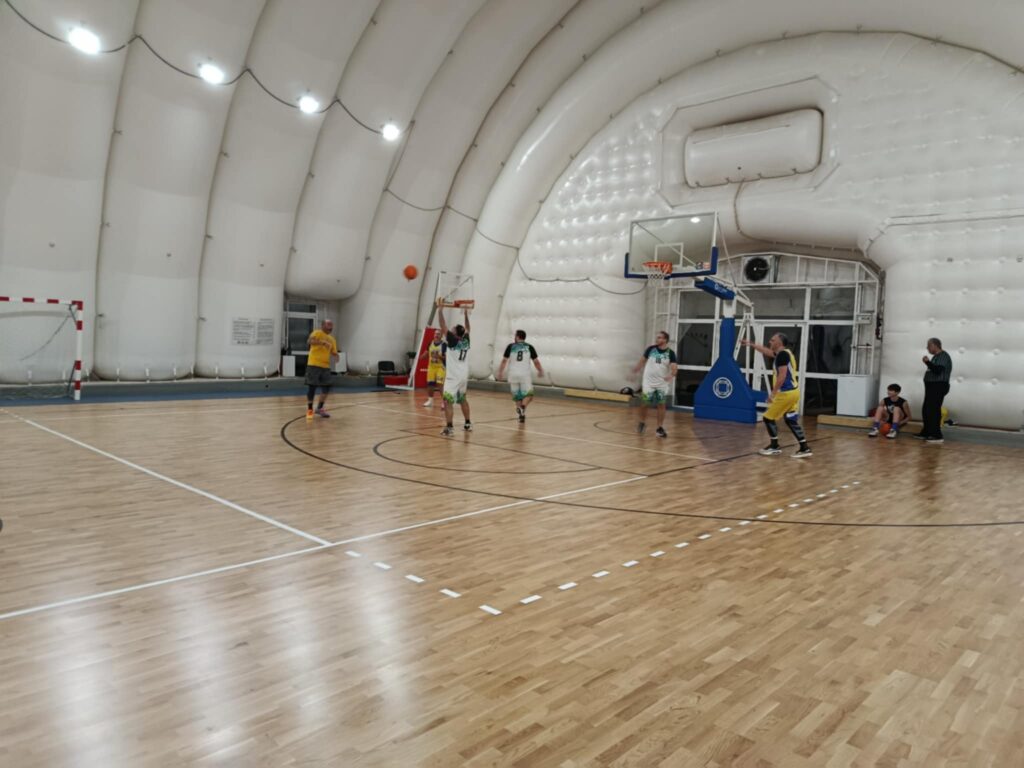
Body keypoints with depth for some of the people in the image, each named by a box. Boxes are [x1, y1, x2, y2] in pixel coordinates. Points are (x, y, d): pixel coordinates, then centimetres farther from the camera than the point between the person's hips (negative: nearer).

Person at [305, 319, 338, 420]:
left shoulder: (332, 339, 17)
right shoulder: (317, 333, -4)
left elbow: (334, 353, 19)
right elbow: (309, 341, -23)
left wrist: (335, 356, -5)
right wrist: (322, 342, -37)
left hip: (326, 366, 7)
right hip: (314, 365, -7)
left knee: (326, 387, 5)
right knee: (312, 387, -3)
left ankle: (320, 408, 20)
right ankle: (309, 409, 10)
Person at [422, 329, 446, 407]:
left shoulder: (444, 345, -12)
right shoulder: (430, 343, 6)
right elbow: (427, 354, 17)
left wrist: (439, 356, -28)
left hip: (440, 367, -6)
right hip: (431, 366, 6)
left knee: (440, 384, -12)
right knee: (430, 384, 10)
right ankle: (430, 400, 25)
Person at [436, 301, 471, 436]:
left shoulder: (453, 341, -12)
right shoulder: (466, 341, 4)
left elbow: (443, 326, -15)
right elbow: (467, 329, 23)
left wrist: (440, 309, -12)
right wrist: (466, 314, 28)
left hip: (453, 377, -7)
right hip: (464, 376, 7)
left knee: (448, 401, -10)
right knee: (462, 400, 24)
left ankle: (449, 428, -21)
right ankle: (468, 424, 31)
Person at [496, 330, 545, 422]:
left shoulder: (511, 346, 5)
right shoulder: (529, 347, 6)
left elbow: (504, 360, 3)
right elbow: (536, 361, 10)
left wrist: (500, 372, 13)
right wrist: (540, 371, 26)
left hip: (513, 374, 1)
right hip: (525, 375, -1)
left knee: (516, 395, 17)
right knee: (528, 394, 3)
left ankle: (520, 411, 7)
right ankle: (522, 407, -23)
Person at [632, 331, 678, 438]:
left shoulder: (670, 353, -9)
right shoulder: (651, 349, -4)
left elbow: (674, 367, -19)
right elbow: (643, 360, 10)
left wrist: (671, 375, -38)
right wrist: (636, 369, 11)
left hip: (662, 384, 0)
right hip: (649, 382, 0)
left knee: (661, 405, 2)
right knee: (644, 404, 0)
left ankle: (660, 428, 10)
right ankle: (642, 422, 24)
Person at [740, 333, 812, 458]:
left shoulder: (782, 355, -14)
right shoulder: (784, 352, 15)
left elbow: (782, 376, -21)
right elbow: (766, 351, 31)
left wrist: (773, 393, -19)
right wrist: (750, 344, 36)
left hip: (786, 393, -9)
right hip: (793, 391, 9)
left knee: (768, 418, 2)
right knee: (791, 420, 13)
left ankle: (774, 447, 10)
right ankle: (804, 448, 11)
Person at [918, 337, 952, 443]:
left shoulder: (943, 356, -12)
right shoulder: (937, 356, 19)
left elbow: (938, 370, -24)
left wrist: (927, 362, -20)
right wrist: (928, 363, 11)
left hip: (938, 387, -11)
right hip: (933, 386, 11)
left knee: (934, 411, -13)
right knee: (926, 410, 13)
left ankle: (937, 436, -13)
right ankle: (926, 432, 21)